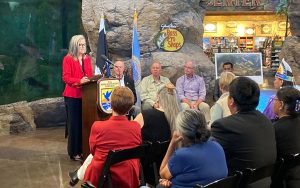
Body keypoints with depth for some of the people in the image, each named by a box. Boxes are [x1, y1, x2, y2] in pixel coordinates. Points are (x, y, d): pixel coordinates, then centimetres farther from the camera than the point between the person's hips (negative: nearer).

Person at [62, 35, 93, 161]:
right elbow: (66, 78, -12)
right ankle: (74, 152, 6)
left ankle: (83, 149, 14)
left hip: (85, 95, 5)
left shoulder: (87, 58, 13)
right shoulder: (68, 59, -4)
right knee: (74, 123, -2)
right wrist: (79, 81, -25)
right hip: (72, 95, -5)